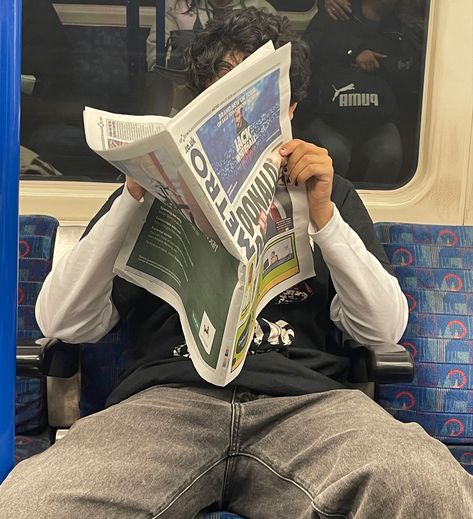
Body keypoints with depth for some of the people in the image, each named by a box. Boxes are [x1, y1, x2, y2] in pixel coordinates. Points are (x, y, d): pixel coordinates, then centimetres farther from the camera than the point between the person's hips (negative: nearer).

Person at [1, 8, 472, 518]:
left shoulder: (328, 193, 21)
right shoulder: (157, 189, 19)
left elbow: (383, 327, 10)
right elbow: (62, 321, 8)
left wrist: (321, 214, -3)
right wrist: (133, 196, -3)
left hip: (306, 396, 1)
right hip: (166, 396, 0)